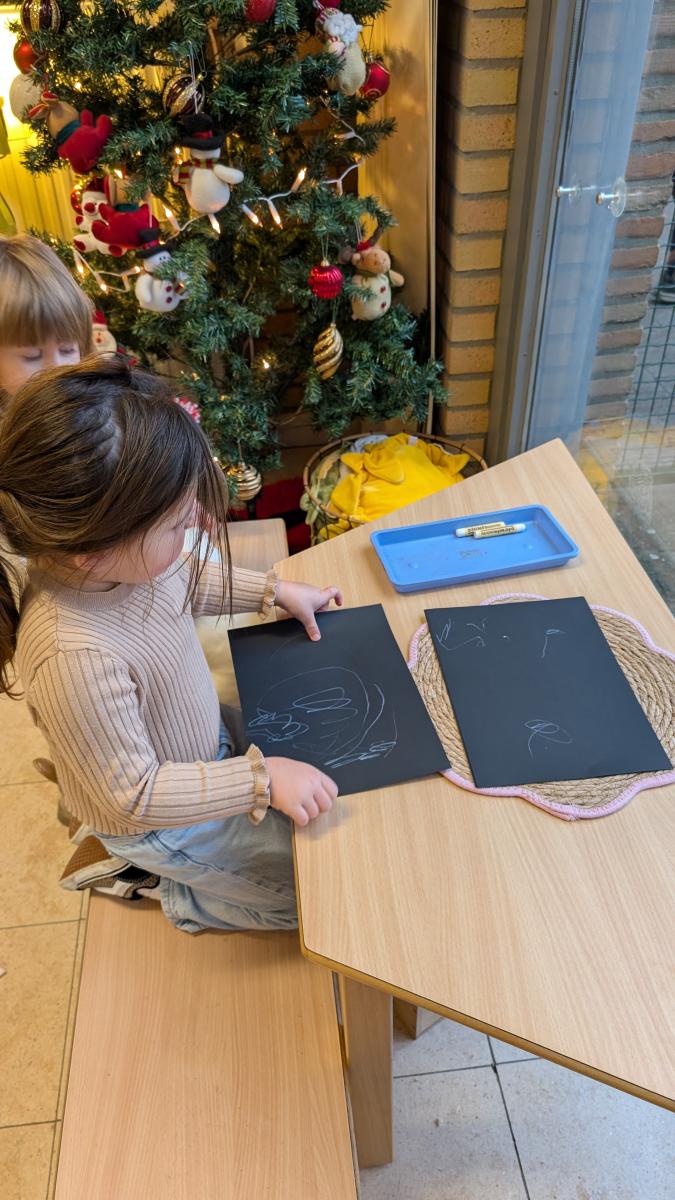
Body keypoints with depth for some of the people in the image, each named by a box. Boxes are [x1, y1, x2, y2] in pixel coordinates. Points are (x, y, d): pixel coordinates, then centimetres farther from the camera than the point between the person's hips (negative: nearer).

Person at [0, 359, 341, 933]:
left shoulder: (110, 559, -20)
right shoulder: (74, 656, -43)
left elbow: (184, 583, 6)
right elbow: (133, 795, -30)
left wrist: (274, 590, 0)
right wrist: (261, 781, -31)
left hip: (205, 740, 7)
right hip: (159, 820, -7)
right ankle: (184, 894, 25)